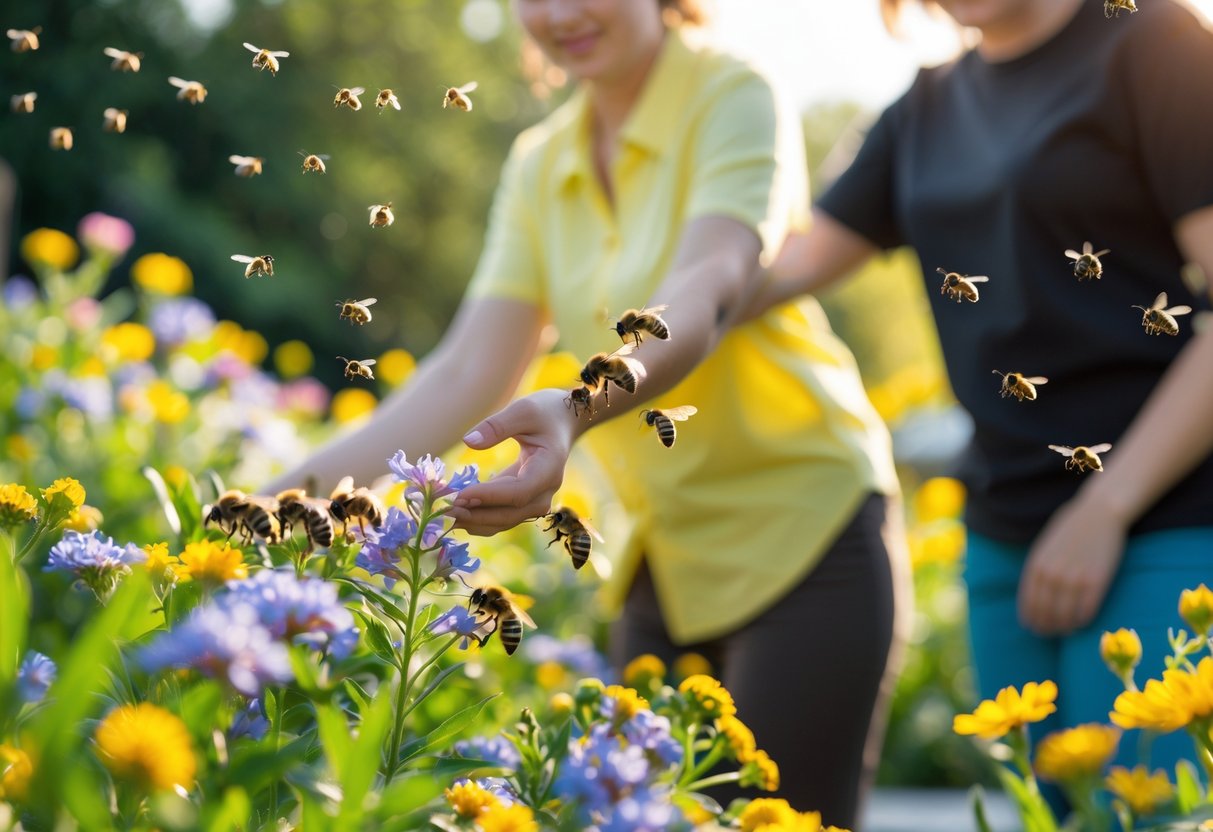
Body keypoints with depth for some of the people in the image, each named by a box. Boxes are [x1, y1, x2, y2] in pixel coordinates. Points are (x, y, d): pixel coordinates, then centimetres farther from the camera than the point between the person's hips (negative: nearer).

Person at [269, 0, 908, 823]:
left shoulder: (736, 100, -10)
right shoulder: (540, 164, 7)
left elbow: (706, 294, -28)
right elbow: (469, 371, -2)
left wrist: (575, 410, -47)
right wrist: (292, 496, -14)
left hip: (805, 531, -6)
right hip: (669, 557, 6)